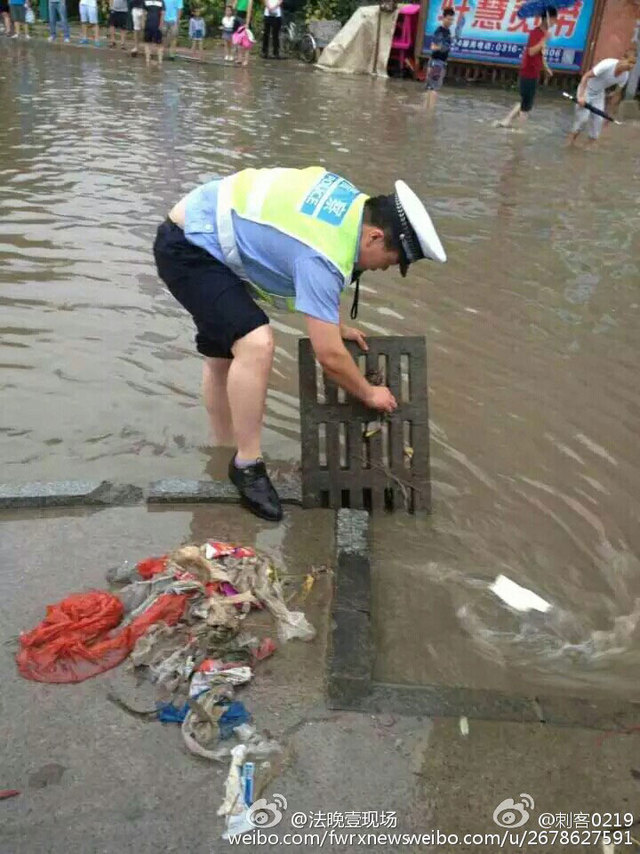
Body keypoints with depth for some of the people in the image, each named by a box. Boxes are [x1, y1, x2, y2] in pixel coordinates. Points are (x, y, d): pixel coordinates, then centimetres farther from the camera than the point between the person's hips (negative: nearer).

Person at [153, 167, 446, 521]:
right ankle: (247, 465, -12)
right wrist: (369, 394, -7)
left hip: (197, 235, 10)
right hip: (186, 249, -10)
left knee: (222, 356, 17)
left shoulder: (353, 205, -1)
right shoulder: (323, 258, -29)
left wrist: (334, 325, 19)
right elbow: (330, 357, -24)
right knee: (256, 344, -27)